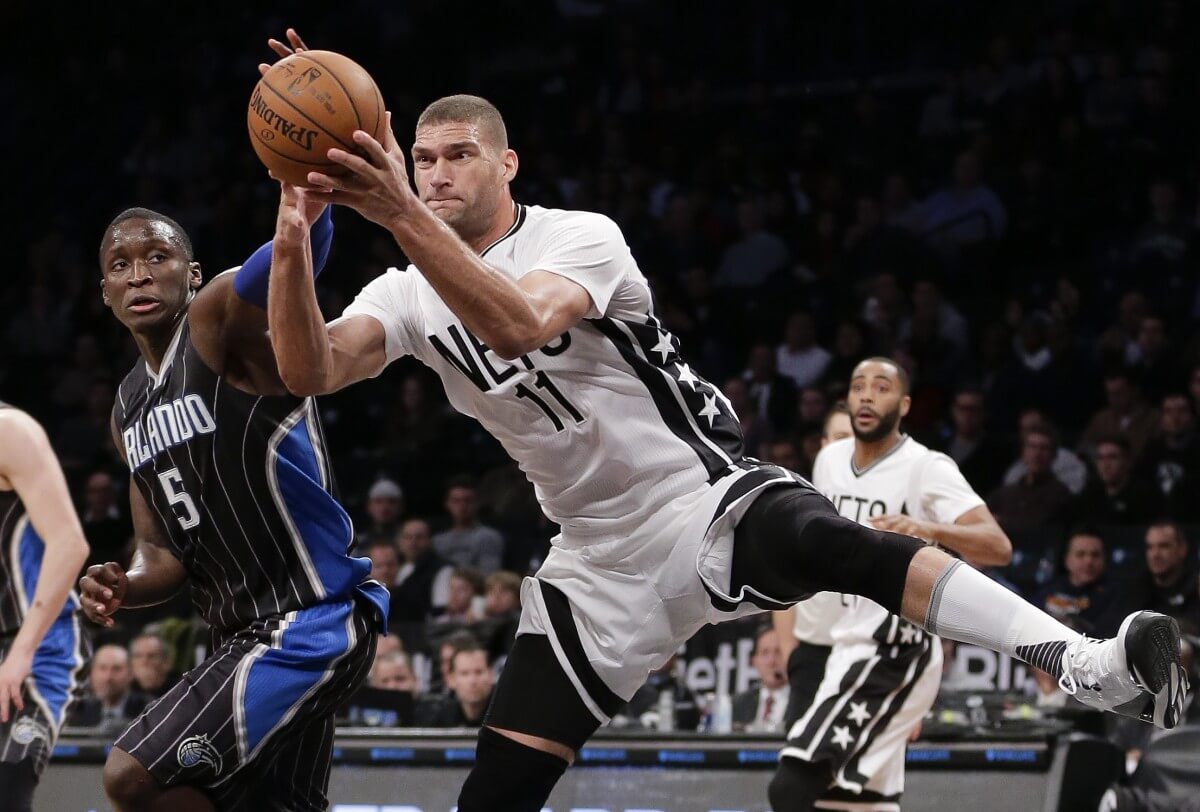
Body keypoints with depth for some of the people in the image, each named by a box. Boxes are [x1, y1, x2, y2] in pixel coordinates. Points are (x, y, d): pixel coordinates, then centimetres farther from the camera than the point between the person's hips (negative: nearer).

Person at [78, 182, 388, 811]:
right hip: (243, 633, 10)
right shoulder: (130, 410, 16)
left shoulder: (223, 321, -10)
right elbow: (162, 552, 18)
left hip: (312, 617, -10)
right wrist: (125, 586, -7)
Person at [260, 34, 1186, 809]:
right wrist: (294, 238, -31)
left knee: (831, 544, -39)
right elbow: (308, 371, -15)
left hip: (701, 497, -6)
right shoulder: (408, 296, 4)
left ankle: (1092, 667, -51)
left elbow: (518, 325, -32)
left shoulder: (581, 237, -10)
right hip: (601, 558, 6)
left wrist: (402, 217, -42)